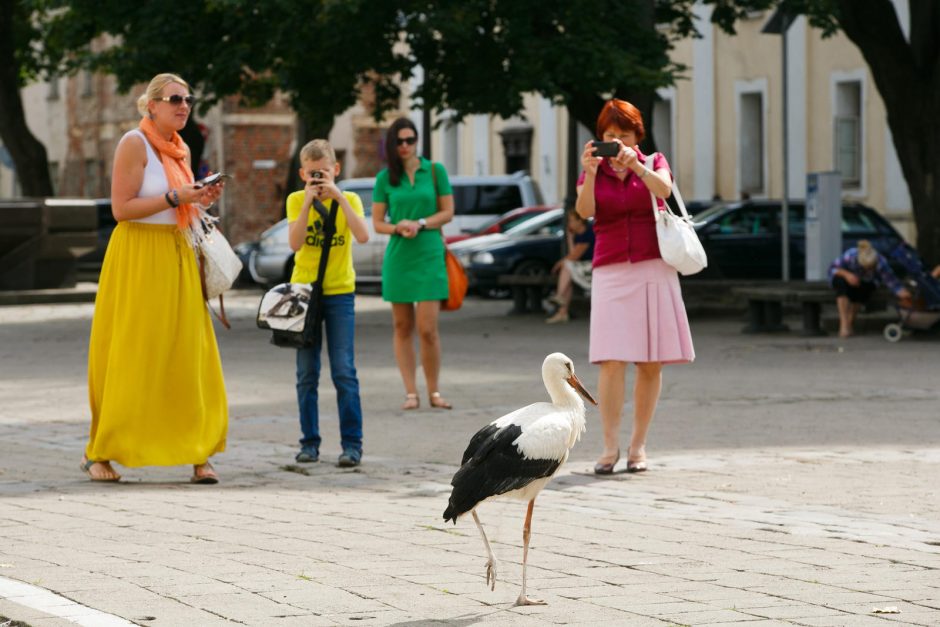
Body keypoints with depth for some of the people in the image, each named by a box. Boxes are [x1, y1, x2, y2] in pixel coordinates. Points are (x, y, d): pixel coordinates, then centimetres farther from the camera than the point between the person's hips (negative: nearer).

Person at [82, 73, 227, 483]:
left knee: (187, 354, 1)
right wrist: (175, 197, -20)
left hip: (178, 257, 7)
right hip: (139, 258, -7)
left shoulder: (181, 150, 15)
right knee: (130, 357, -4)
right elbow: (121, 207, -16)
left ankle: (198, 453, 1)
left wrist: (201, 200, 5)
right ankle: (99, 453, 6)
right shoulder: (134, 143, -8)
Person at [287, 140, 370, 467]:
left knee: (344, 371, -7)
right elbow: (295, 243, -15)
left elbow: (363, 236, -19)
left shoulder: (349, 200, -1)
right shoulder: (296, 200, 0)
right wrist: (309, 201, -20)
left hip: (340, 292, -1)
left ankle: (352, 443, -3)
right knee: (306, 374, 4)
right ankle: (309, 442, 11)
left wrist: (339, 197, -20)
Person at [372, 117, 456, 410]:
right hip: (398, 256, 2)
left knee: (427, 329, -8)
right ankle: (411, 392, 9)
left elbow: (447, 212, 3)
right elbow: (377, 222, 6)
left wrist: (420, 224, -12)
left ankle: (434, 392, 5)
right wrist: (398, 228, -14)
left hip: (429, 255, -2)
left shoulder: (435, 171, 2)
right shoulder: (385, 178, 5)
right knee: (402, 327, 4)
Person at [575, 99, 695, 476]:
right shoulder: (594, 171, 9)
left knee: (651, 363, -1)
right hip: (611, 272, 0)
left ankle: (638, 445, 7)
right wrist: (590, 173, -27)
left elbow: (663, 189, -15)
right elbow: (584, 211, -10)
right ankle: (610, 447, -12)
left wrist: (635, 165, -32)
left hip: (653, 271, 1)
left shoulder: (654, 163, 8)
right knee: (612, 362, -12)